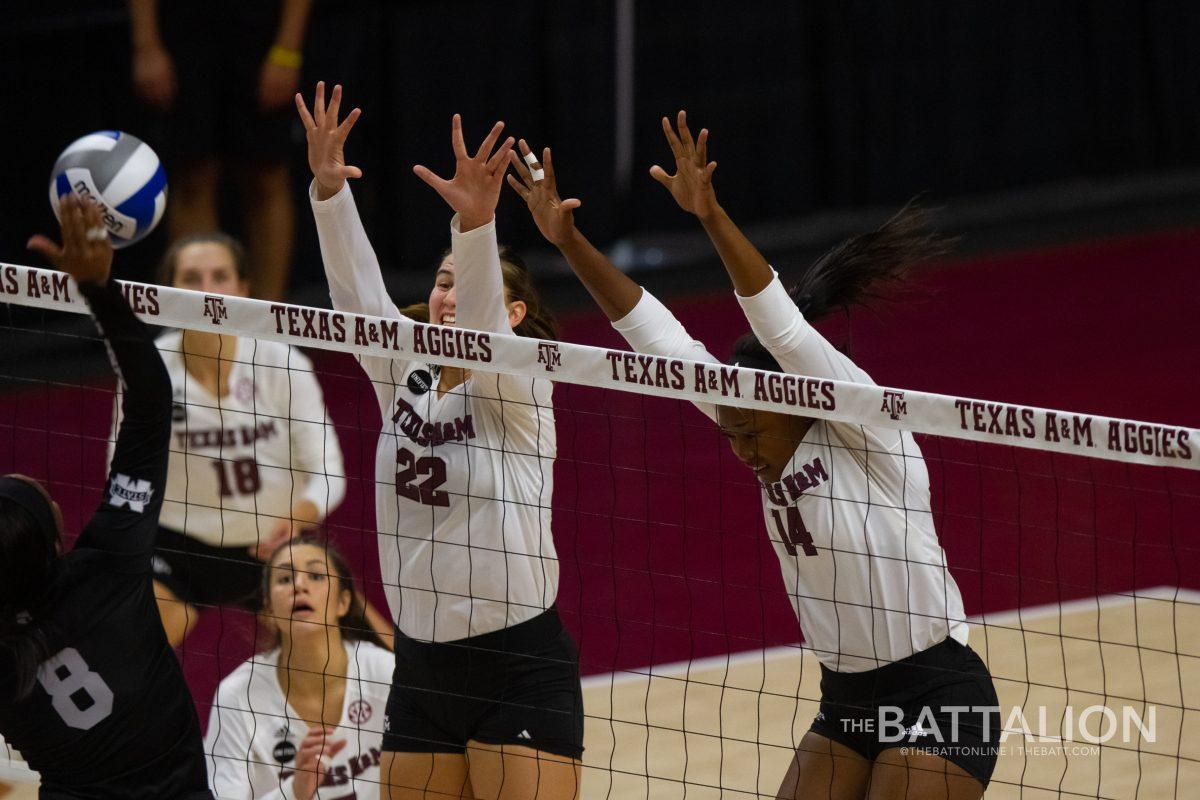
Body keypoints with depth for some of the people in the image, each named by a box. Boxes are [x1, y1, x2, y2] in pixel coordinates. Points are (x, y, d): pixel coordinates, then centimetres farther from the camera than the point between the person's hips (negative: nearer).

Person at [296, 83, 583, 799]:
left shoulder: (518, 393, -6)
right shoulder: (404, 380, 7)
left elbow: (485, 314, -26)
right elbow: (356, 286, -5)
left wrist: (476, 221, -45)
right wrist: (329, 188, -21)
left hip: (521, 671, -6)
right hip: (422, 666, 6)